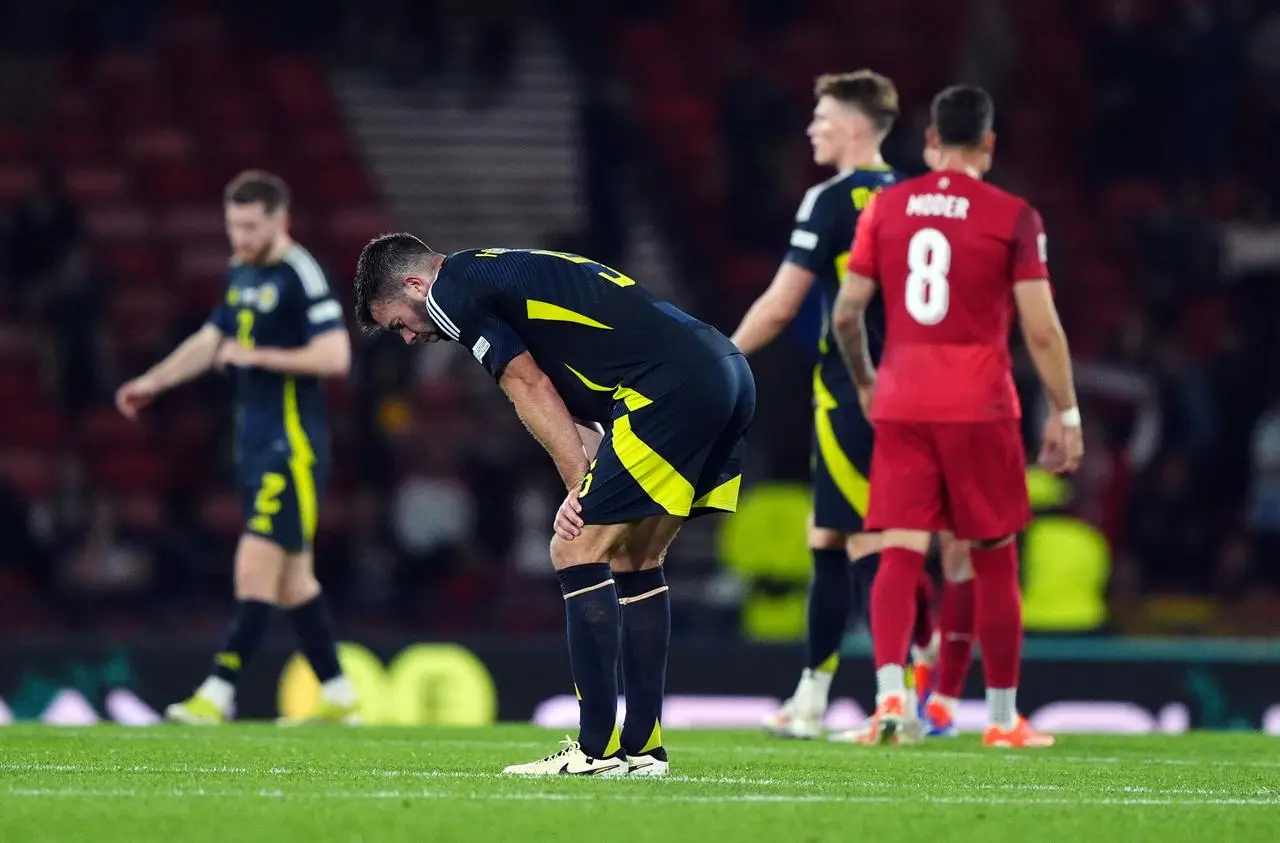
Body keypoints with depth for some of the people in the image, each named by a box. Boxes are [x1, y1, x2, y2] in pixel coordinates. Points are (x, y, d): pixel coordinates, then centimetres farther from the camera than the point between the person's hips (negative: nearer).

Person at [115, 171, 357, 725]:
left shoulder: (301, 275, -14)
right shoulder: (241, 272, 13)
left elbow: (334, 356, -22)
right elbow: (211, 341, 24)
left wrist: (257, 356, -18)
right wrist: (153, 382, 15)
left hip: (292, 446, -9)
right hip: (255, 444, 9)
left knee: (256, 570, -11)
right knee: (292, 578, 13)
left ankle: (217, 694, -12)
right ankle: (338, 697, 20)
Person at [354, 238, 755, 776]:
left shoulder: (453, 292, 2)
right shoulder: (502, 274, 29)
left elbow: (530, 389, -1)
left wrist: (583, 488, 4)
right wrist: (591, 492, 8)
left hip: (672, 385, -9)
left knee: (578, 552, -4)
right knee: (634, 560, 17)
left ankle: (598, 751, -4)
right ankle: (643, 748, 17)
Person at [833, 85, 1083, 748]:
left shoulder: (885, 208, 5)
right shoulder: (1012, 217, -4)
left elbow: (847, 312, 6)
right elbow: (1041, 329, -6)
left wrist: (864, 383, 23)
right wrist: (1065, 413, 2)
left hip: (901, 408, 2)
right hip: (979, 407, -2)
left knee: (900, 556, -1)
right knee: (994, 561, 10)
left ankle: (889, 693, -22)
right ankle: (1002, 718, 15)